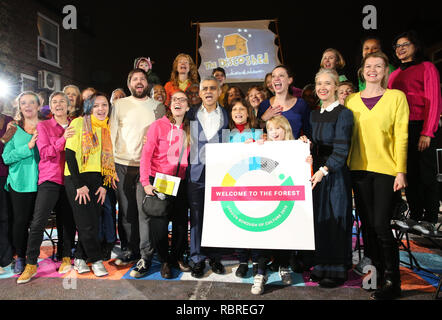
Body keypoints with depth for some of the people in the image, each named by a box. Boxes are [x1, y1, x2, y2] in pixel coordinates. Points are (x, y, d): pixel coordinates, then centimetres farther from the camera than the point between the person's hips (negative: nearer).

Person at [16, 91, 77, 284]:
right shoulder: (43, 126, 4)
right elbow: (45, 152, -6)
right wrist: (62, 139, -18)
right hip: (50, 180, -2)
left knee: (69, 221, 6)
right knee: (38, 222, -7)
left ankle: (66, 257, 21)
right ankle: (31, 264, 6)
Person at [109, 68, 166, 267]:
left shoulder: (158, 107, 11)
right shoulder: (120, 105, 9)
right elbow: (112, 134, 8)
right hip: (123, 165, 1)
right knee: (126, 210, 5)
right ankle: (129, 251, 18)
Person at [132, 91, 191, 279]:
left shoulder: (188, 129, 7)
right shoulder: (158, 125, -4)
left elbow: (189, 157, 12)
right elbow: (146, 155, -7)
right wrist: (145, 182, -14)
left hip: (180, 183, 4)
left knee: (181, 222, 9)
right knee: (159, 223, 1)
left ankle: (177, 257, 29)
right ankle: (164, 261, 21)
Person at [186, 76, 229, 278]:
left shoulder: (226, 115, 8)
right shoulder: (191, 114, 9)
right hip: (197, 171, 0)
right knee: (196, 216, 3)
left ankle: (215, 257, 21)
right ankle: (198, 259, 16)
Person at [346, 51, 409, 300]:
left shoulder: (396, 97, 3)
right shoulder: (352, 100, 11)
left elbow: (401, 136, -2)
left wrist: (401, 171, -8)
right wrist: (345, 166, 5)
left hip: (386, 169, -3)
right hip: (359, 168, 4)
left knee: (381, 225, -6)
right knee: (367, 224, 9)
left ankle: (392, 282, 10)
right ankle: (375, 271, 25)